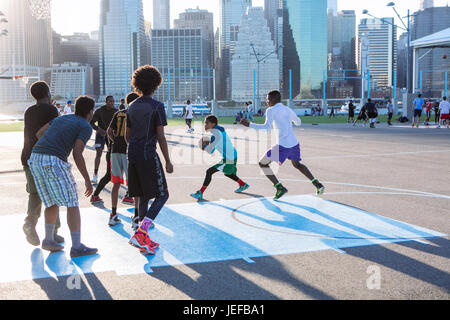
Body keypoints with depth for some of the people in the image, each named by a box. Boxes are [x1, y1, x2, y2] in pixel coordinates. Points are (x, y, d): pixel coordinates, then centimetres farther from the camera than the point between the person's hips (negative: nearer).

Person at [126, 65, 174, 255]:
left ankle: (144, 239, 16)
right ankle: (140, 233, -14)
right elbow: (161, 137, -12)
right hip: (148, 156, -7)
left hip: (133, 156, 7)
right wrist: (168, 161, -7)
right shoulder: (157, 107, -9)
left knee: (143, 196, 14)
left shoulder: (132, 107, 13)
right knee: (162, 195, 0)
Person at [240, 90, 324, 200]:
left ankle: (280, 188, -6)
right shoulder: (288, 110, 16)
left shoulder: (271, 110, -4)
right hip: (295, 143, 8)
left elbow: (267, 127, -18)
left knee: (263, 163, 3)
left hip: (283, 145, -8)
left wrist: (249, 125, -16)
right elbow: (298, 122, 30)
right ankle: (317, 184, 21)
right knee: (296, 164, 31)